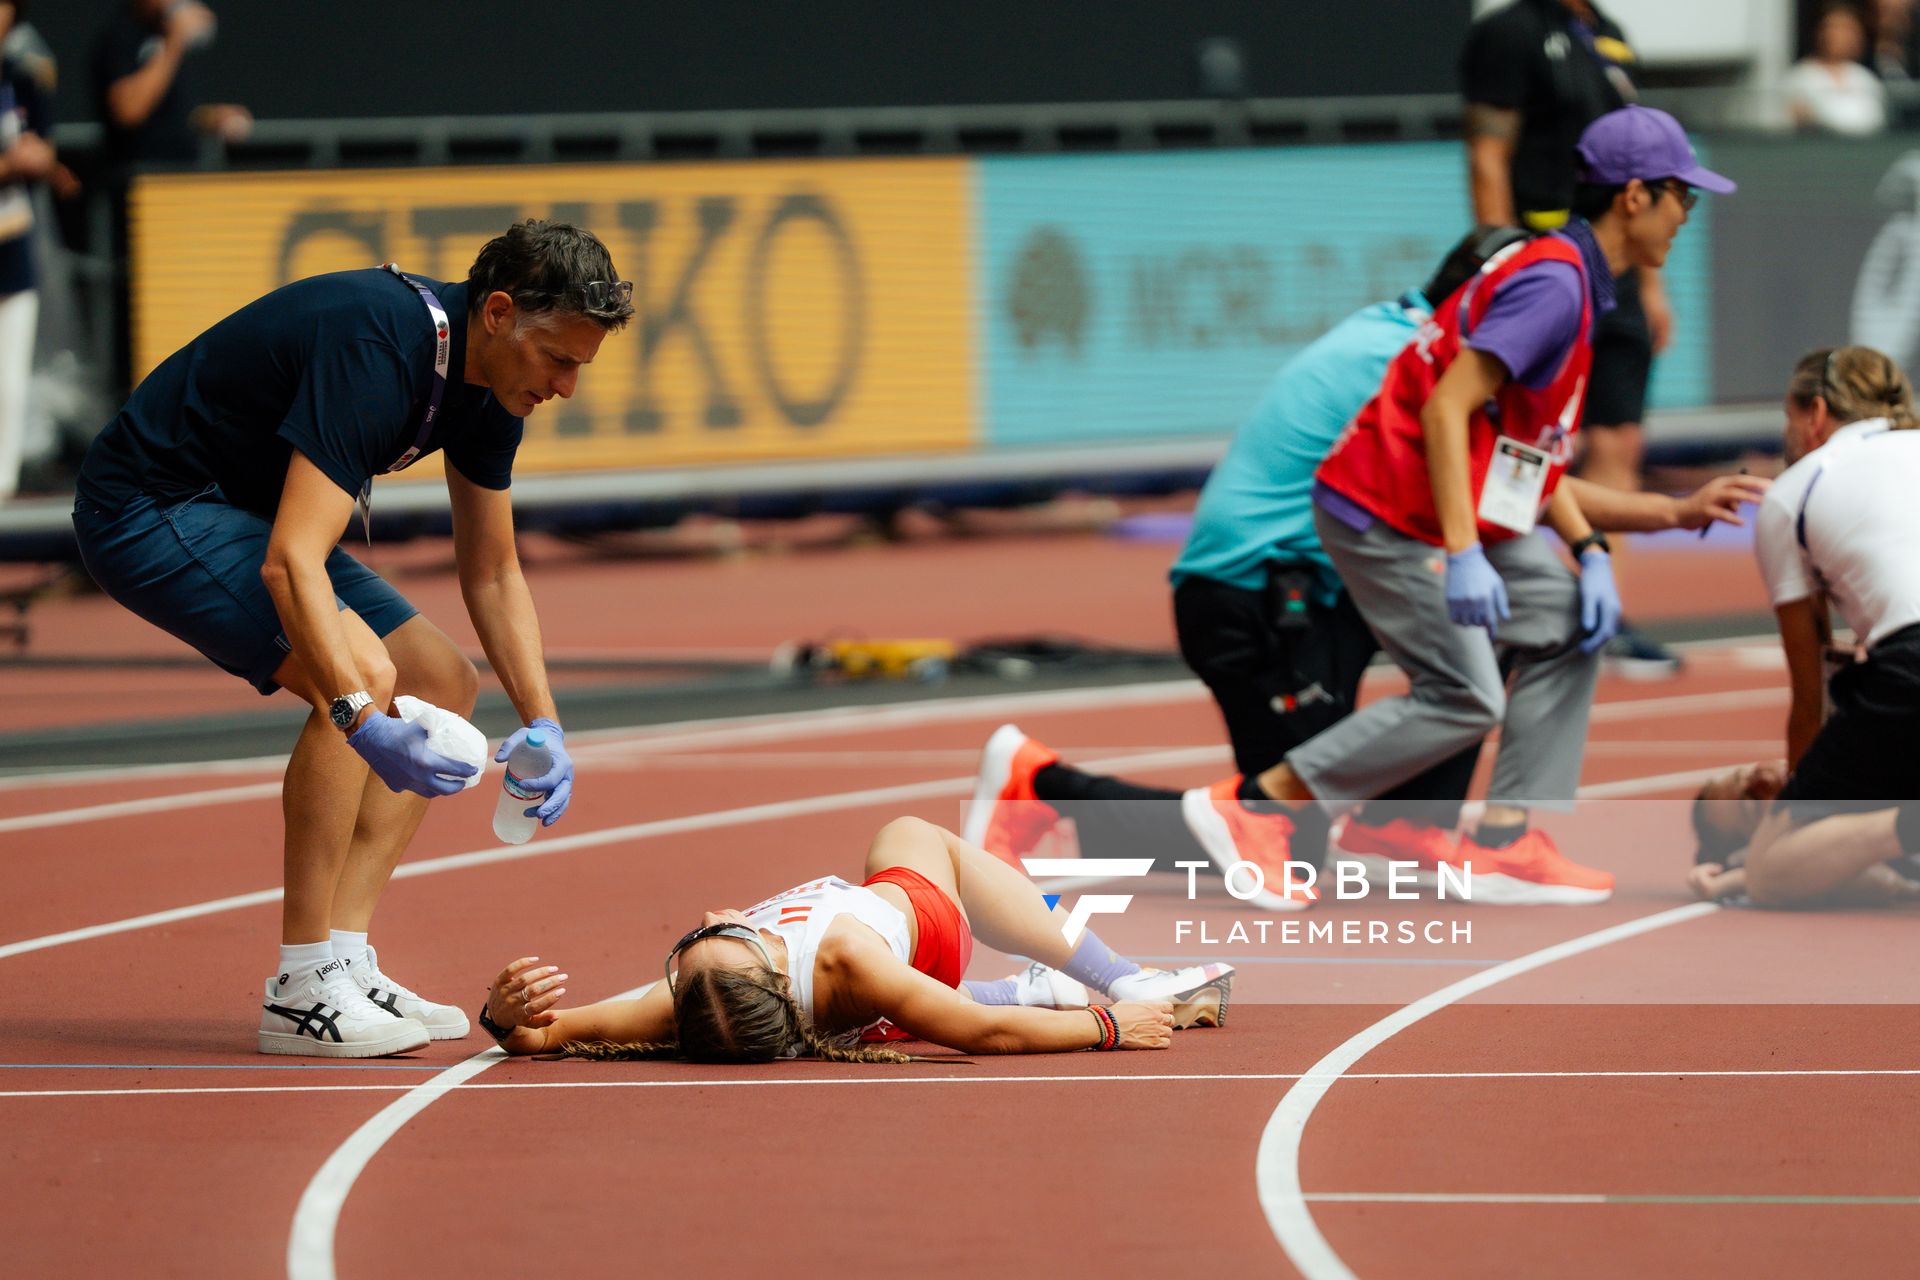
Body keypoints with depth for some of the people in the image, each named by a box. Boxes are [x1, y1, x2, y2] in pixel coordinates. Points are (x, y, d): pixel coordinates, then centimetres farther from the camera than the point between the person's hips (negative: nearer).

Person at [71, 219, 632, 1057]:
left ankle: (345, 960, -1)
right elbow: (290, 562, -39)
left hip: (247, 509, 10)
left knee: (442, 684, 5)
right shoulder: (377, 352, -31)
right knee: (364, 668, -26)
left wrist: (543, 724, 1)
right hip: (150, 508, -10)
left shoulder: (485, 387, -1)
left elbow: (491, 574, 12)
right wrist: (364, 722, -47)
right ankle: (301, 989, -21)